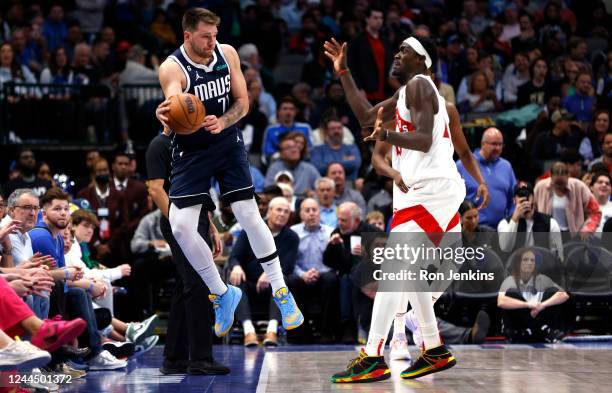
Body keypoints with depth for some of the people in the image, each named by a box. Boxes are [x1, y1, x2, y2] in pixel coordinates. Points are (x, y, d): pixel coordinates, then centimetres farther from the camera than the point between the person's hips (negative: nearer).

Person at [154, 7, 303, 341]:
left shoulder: (227, 54, -7)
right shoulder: (171, 69, -19)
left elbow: (243, 102, -2)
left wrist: (222, 122, -22)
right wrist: (167, 118, -58)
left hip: (228, 144, 2)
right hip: (190, 151, -1)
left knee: (249, 216, -3)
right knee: (180, 228, -10)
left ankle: (281, 292, 11)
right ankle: (222, 293, 9)